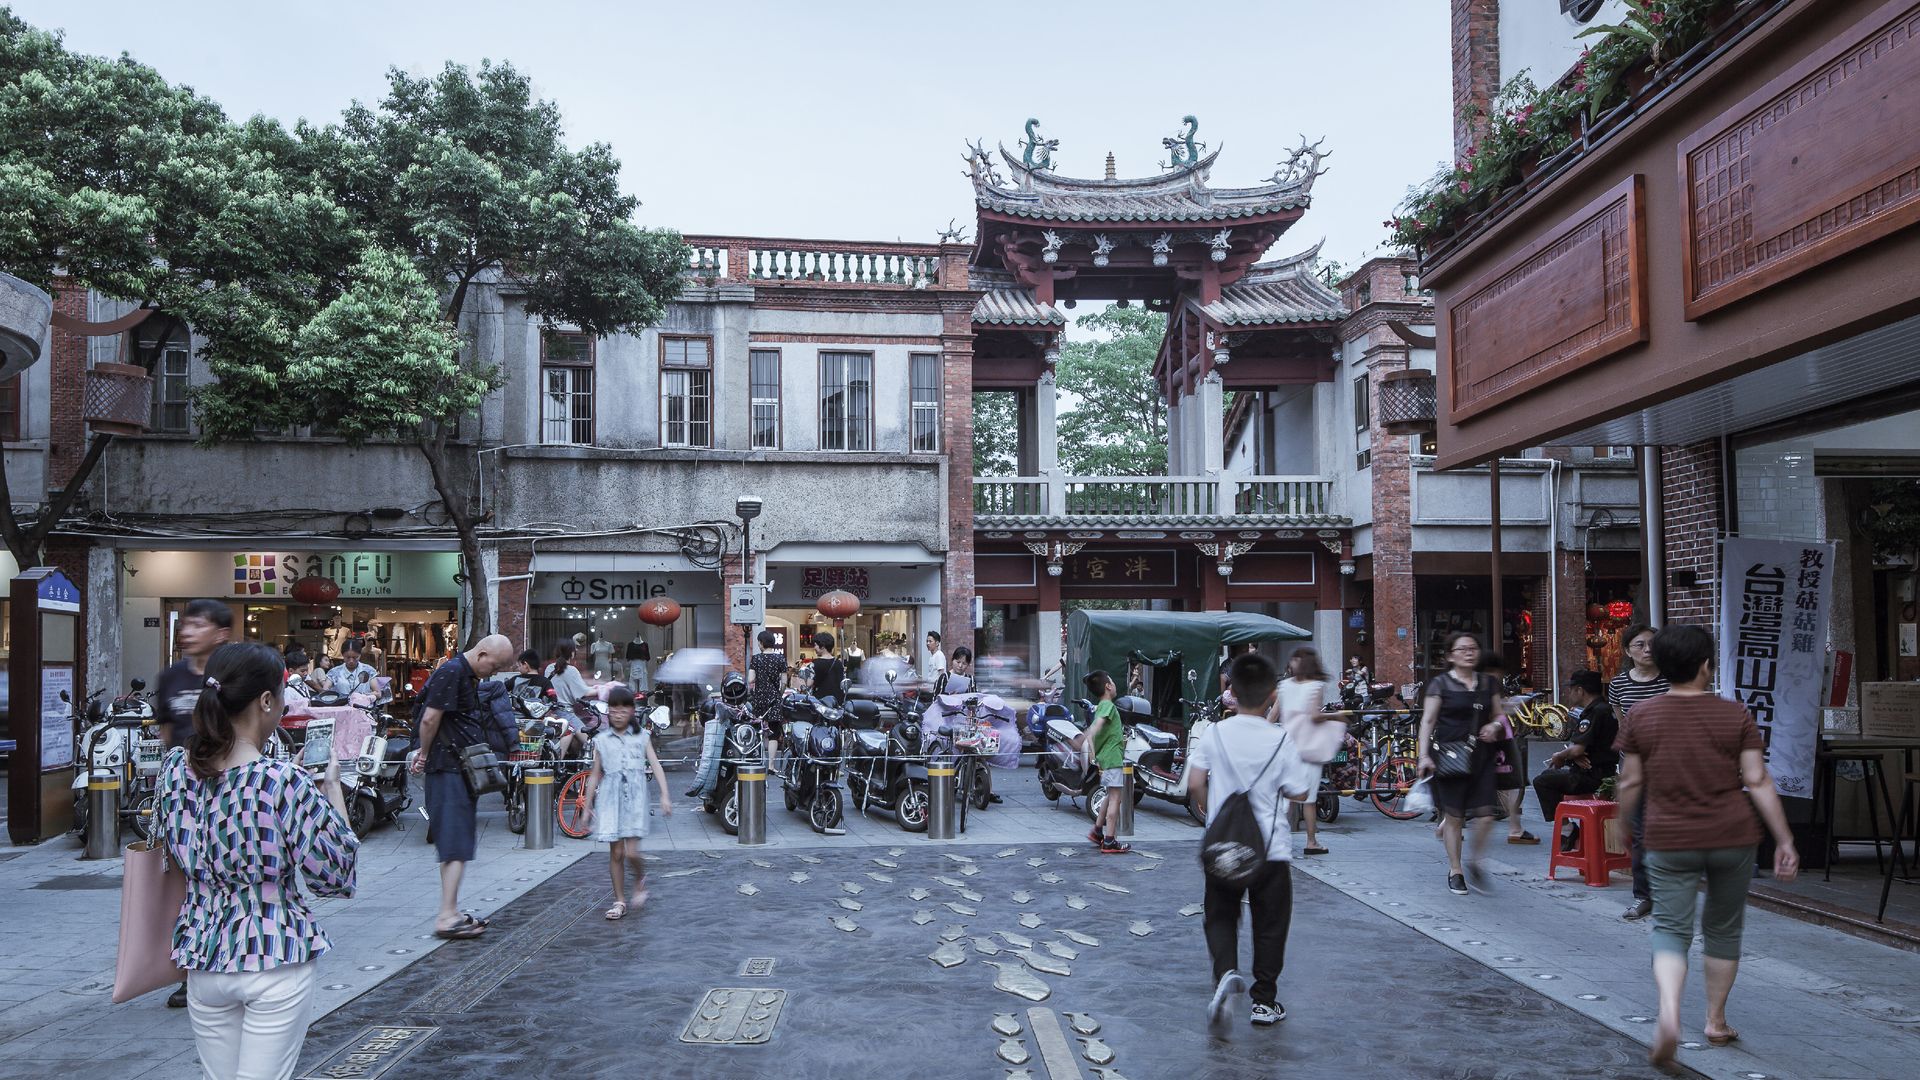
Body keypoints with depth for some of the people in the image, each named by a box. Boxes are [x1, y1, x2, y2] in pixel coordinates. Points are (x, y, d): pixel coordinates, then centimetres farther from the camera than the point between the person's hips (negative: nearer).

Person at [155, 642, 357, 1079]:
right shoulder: (285, 784, -20)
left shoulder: (176, 767, -3)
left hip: (203, 957, 6)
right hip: (275, 959, -5)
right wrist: (332, 788, -1)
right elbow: (336, 873, -11)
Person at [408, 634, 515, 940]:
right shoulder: (451, 672, -15)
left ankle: (451, 913, 18)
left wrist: (425, 753, 14)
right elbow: (430, 719, -19)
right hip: (447, 769, -10)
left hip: (460, 768, 10)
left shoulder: (469, 676, 16)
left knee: (453, 845, 12)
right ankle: (447, 917, -12)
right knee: (456, 845, -12)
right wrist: (425, 756, -6)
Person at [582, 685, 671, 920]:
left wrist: (664, 795, -11)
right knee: (616, 852, 1)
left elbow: (655, 766, 0)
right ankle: (619, 901, 13)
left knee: (631, 852, -10)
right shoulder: (601, 740, 8)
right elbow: (595, 775, 13)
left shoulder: (642, 736, 6)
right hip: (610, 796, 1)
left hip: (634, 795, -1)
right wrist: (587, 807, 13)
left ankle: (640, 878, 22)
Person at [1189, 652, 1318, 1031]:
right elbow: (1299, 793, -5)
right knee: (1270, 925, 13)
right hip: (1271, 848, -1)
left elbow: (1195, 784, -7)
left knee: (1220, 918, 13)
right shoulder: (1282, 740, -10)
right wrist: (1313, 761, 11)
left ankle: (1226, 973, -14)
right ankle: (1264, 1000, 19)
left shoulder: (1214, 734, -6)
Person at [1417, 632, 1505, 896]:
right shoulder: (1440, 684, -1)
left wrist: (1494, 726, -1)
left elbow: (1499, 714, 23)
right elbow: (1428, 720, -4)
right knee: (1454, 816, 1)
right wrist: (1424, 755, -13)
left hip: (1481, 756, 4)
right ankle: (1454, 871, 15)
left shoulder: (1487, 683, 13)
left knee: (1486, 814, -5)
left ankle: (1475, 861, 20)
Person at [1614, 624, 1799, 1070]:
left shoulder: (1640, 716, -3)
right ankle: (1716, 1021, 27)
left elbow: (1630, 783, 2)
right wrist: (1785, 841, -1)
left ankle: (1668, 1013, -21)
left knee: (1671, 930, 3)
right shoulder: (1735, 716, -5)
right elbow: (1758, 782, -7)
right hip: (1733, 839, 1)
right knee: (1723, 930, 18)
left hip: (1669, 842, 0)